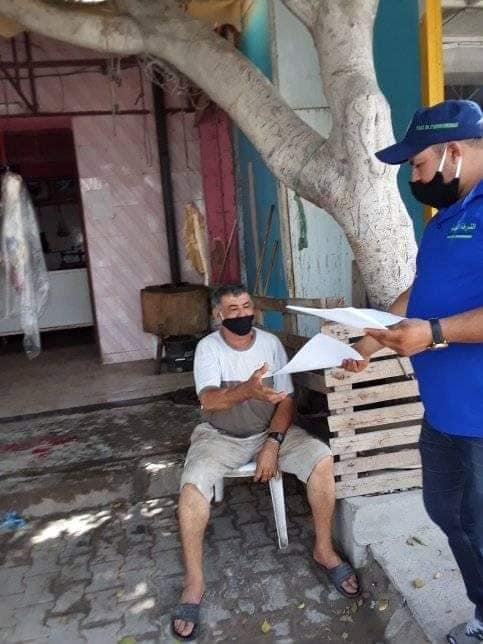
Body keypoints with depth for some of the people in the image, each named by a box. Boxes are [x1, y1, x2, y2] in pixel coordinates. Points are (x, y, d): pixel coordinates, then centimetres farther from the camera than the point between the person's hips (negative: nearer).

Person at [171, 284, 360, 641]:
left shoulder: (271, 342, -5)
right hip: (220, 436, -1)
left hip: (270, 430, 2)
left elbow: (286, 400, -5)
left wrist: (272, 444, -19)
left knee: (322, 458, -22)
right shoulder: (208, 347, -12)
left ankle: (324, 550, -1)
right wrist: (247, 390, -49)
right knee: (191, 485, -28)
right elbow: (208, 400, -28)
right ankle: (194, 581, -10)